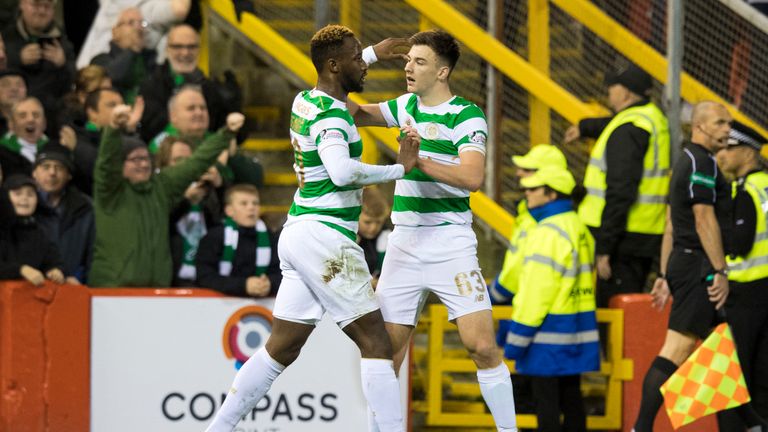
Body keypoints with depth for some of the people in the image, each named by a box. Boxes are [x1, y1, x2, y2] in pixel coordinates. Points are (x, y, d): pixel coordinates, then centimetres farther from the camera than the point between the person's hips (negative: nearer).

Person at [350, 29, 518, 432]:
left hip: (450, 245, -5)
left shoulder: (467, 117, -8)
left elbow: (472, 176, -21)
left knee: (483, 346, -12)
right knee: (386, 349, 0)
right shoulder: (408, 106, 12)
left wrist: (418, 161, -29)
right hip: (404, 243, 5)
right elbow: (358, 113, 21)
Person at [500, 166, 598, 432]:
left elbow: (536, 291, -19)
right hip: (576, 330, 9)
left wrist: (516, 338, -15)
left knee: (546, 400, -4)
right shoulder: (579, 228, 12)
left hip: (550, 334, -9)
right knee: (571, 396, 13)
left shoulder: (548, 233, -17)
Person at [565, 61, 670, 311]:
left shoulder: (627, 129, -16)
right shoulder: (653, 117, 15)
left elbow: (620, 192, -23)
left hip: (624, 240, -10)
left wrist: (604, 248, -23)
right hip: (648, 234, 10)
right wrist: (584, 127, 60)